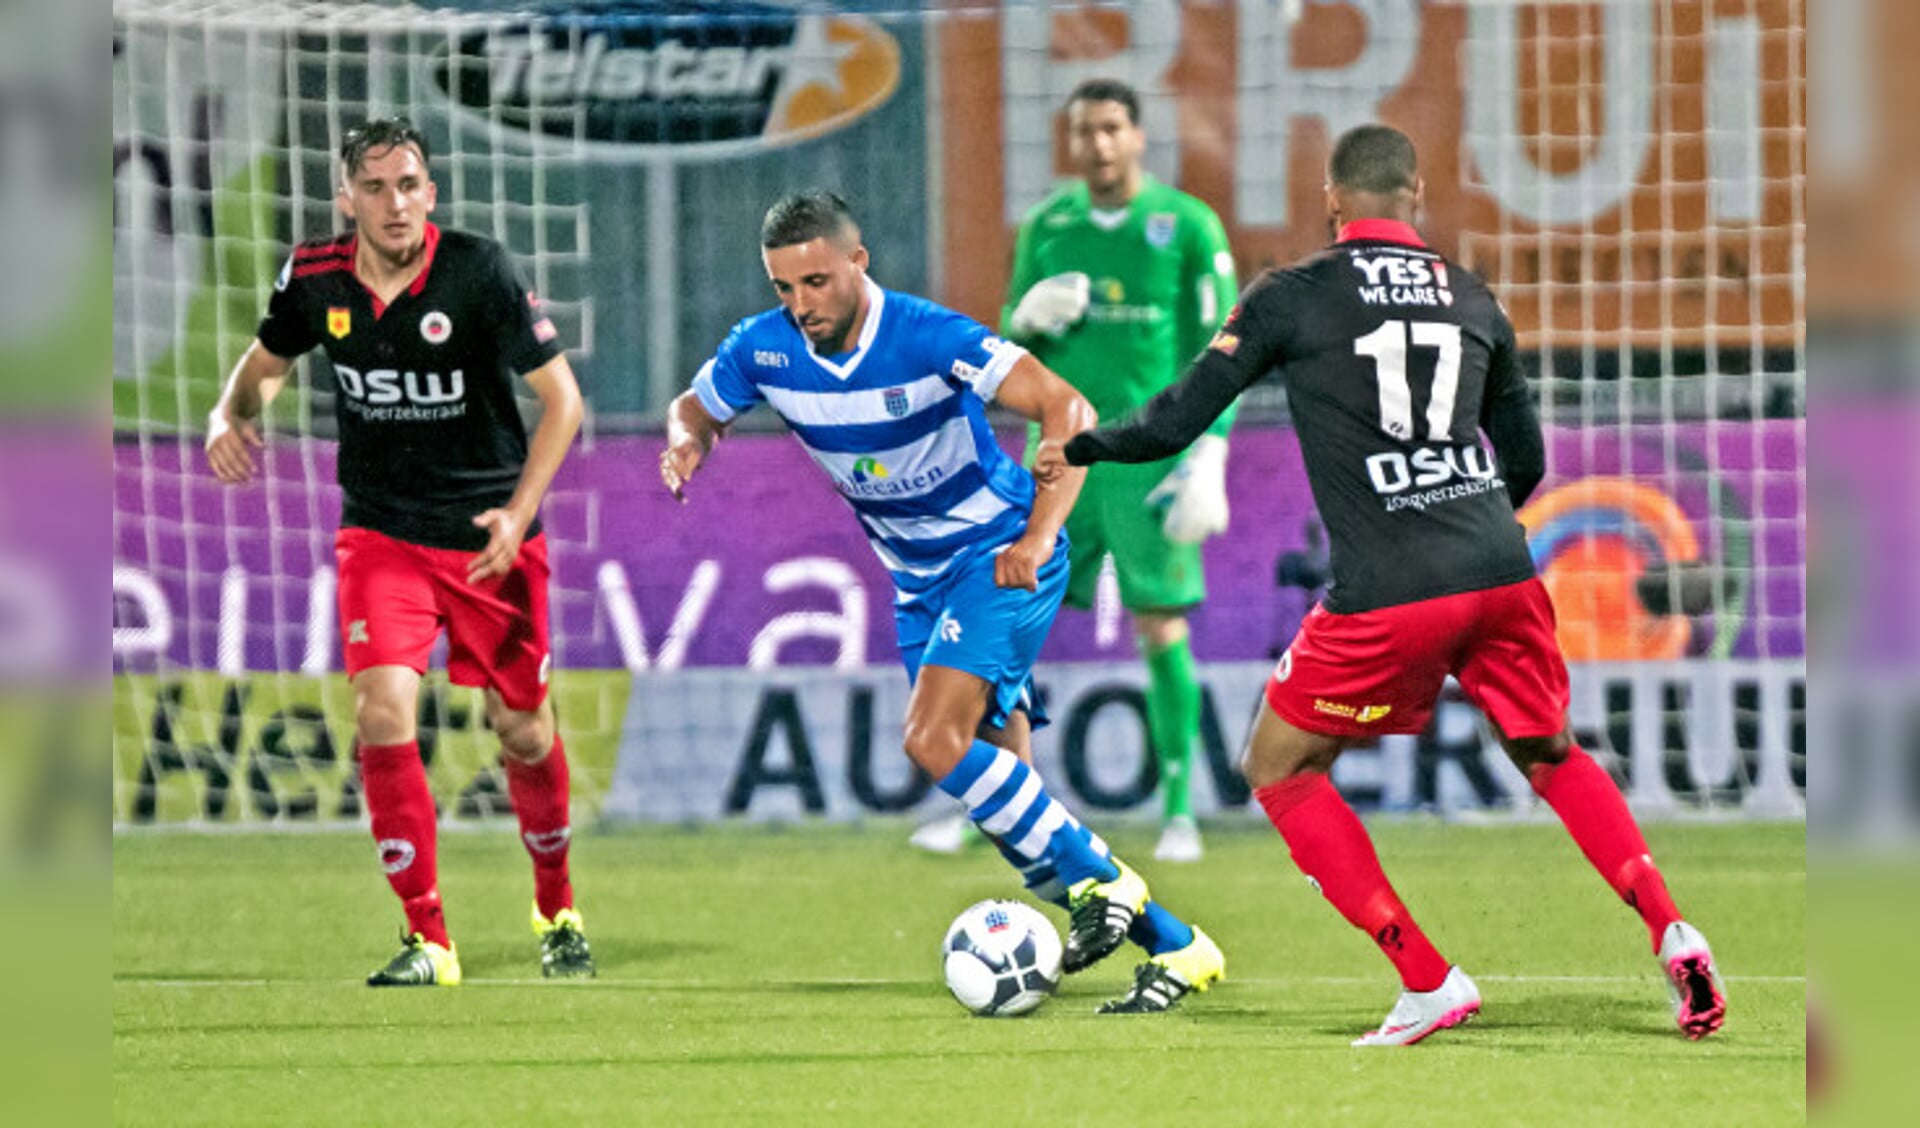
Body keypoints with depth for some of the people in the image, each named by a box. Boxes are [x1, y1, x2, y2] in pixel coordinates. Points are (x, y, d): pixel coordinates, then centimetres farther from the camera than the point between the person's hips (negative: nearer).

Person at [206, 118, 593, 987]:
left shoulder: (478, 272, -15)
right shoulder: (315, 279, -6)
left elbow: (561, 396, -10)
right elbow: (267, 360, 15)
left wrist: (519, 513, -20)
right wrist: (232, 416, -7)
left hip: (488, 536, -2)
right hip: (380, 533, 2)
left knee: (523, 733, 6)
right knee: (382, 714, -17)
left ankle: (557, 909, 33)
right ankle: (428, 940, -9)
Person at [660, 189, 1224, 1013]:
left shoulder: (927, 337, -24)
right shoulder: (763, 350, -7)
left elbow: (1066, 410, -26)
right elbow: (695, 407, 13)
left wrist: (1038, 537, -35)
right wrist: (687, 440, -12)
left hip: (1000, 556, -7)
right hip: (919, 579, 7)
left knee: (935, 740, -25)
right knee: (996, 778, 0)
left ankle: (1097, 881, -13)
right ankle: (1173, 945, 7)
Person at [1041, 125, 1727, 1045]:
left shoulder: (1288, 298, 1)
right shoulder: (1472, 298, 14)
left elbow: (1175, 424, 3)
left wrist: (1079, 451, 22)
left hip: (1387, 597, -4)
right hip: (1501, 574, 4)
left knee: (1278, 769, 13)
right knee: (1551, 756, 25)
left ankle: (1429, 984, 4)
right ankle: (1671, 935, 7)